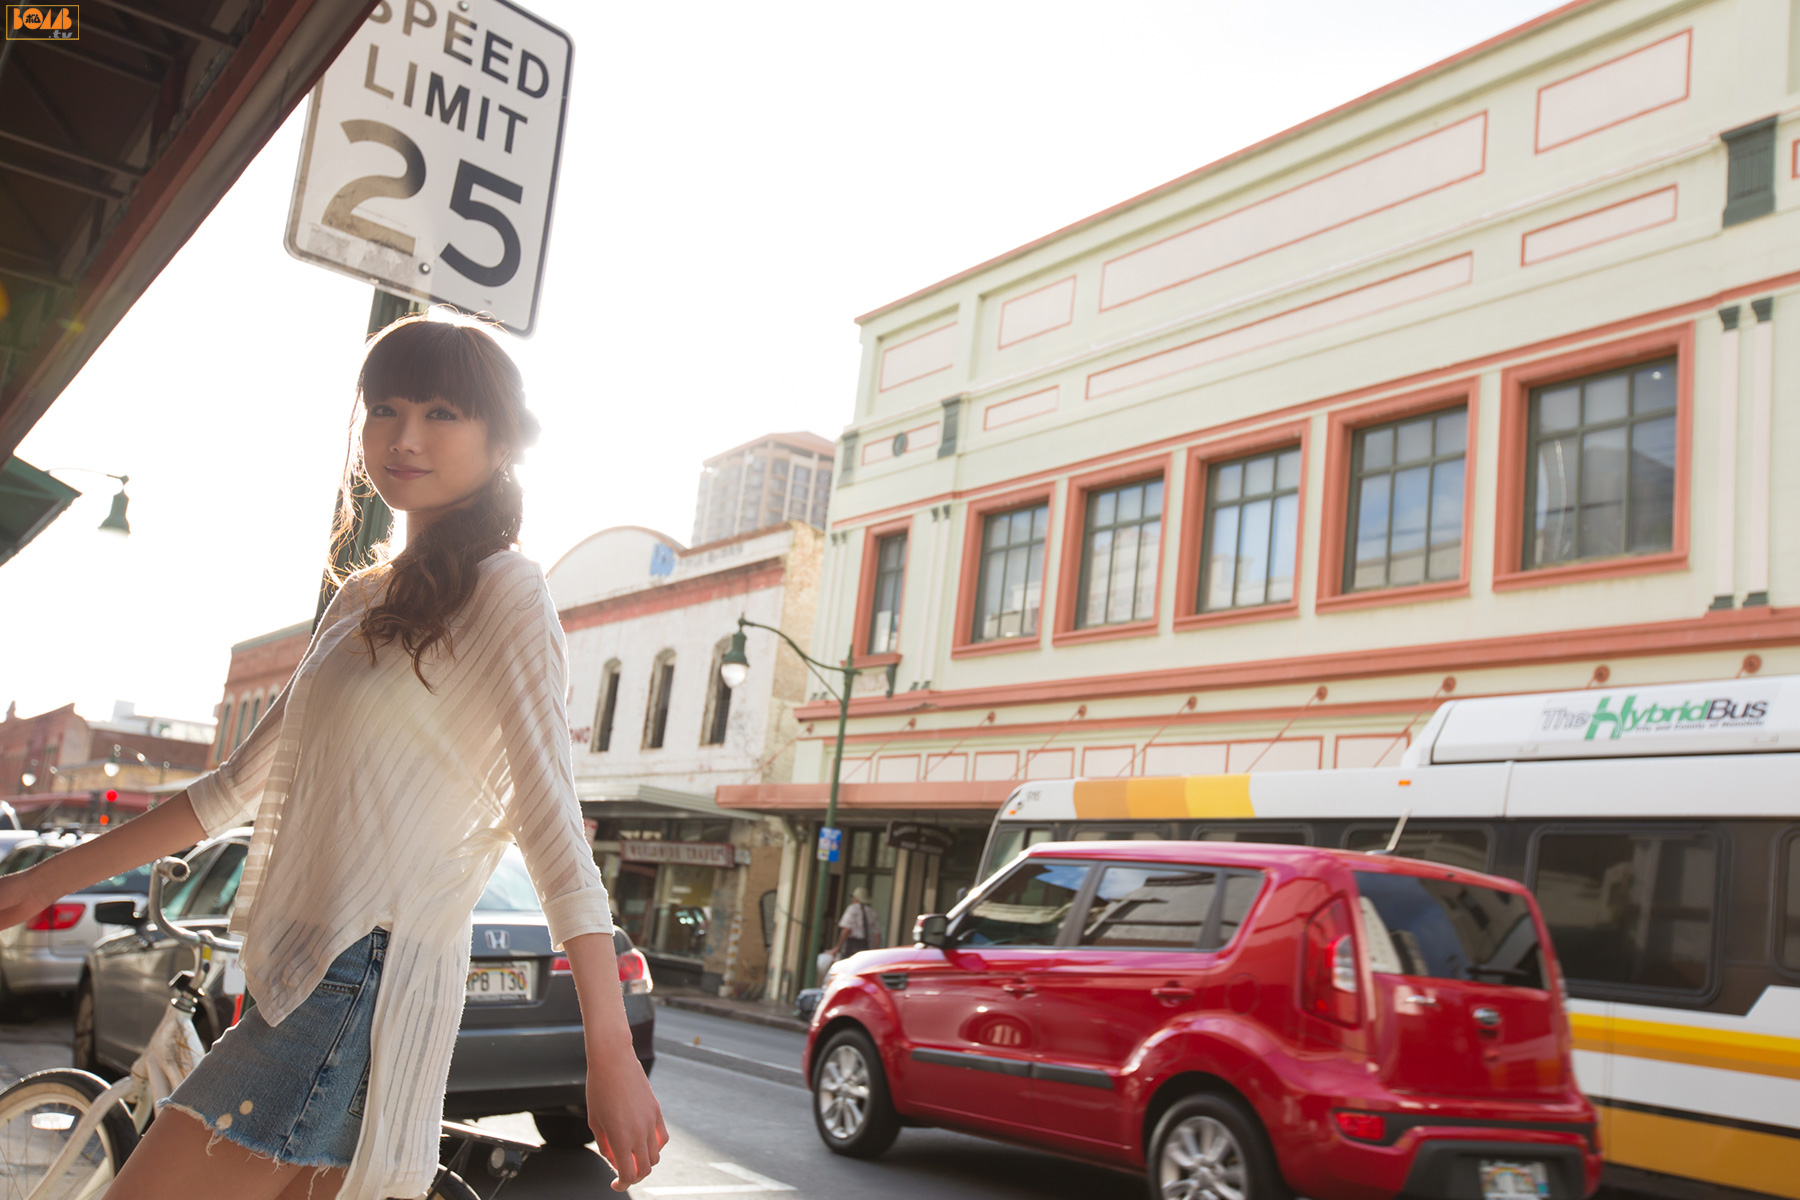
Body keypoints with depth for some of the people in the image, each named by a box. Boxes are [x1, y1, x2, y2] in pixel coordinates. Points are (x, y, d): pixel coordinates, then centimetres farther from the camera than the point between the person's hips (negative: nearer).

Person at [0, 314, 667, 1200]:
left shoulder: (504, 590, -7)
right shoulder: (362, 599, 18)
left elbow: (553, 827, -15)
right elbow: (243, 784, 23)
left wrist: (612, 1057, -19)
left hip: (365, 980, -8)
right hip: (304, 975, 8)